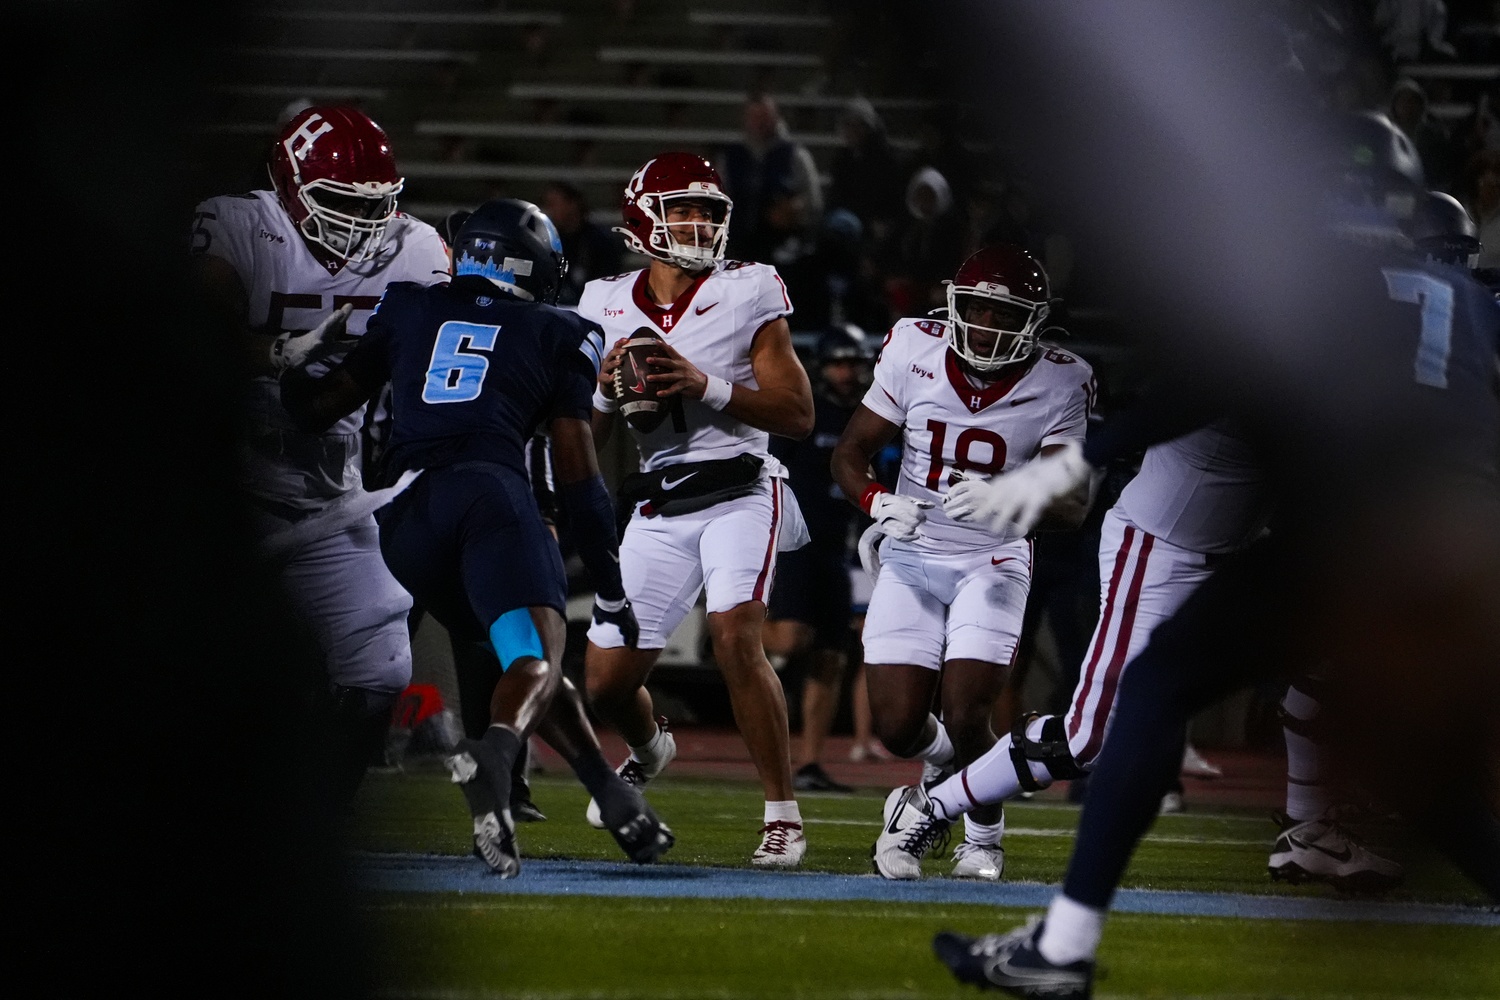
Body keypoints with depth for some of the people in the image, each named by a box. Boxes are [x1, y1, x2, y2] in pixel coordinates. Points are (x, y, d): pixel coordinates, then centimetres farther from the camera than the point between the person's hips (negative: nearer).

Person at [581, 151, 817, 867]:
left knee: (735, 640, -27)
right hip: (657, 507, 4)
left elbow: (798, 414, -6)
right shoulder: (608, 306, 7)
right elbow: (584, 438, 12)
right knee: (604, 682, 3)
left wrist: (707, 386, -18)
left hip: (740, 492, -4)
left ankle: (783, 815, -16)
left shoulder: (749, 293, -3)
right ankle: (649, 745, 41)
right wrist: (608, 389, -9)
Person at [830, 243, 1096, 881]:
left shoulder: (1056, 385, -11)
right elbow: (849, 452, 0)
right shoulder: (915, 352, -8)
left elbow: (1073, 508, -12)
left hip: (992, 561, -2)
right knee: (897, 726, -7)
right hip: (912, 557, 2)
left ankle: (984, 835, 14)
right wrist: (876, 502, -22)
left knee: (965, 719, -15)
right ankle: (942, 757, 32)